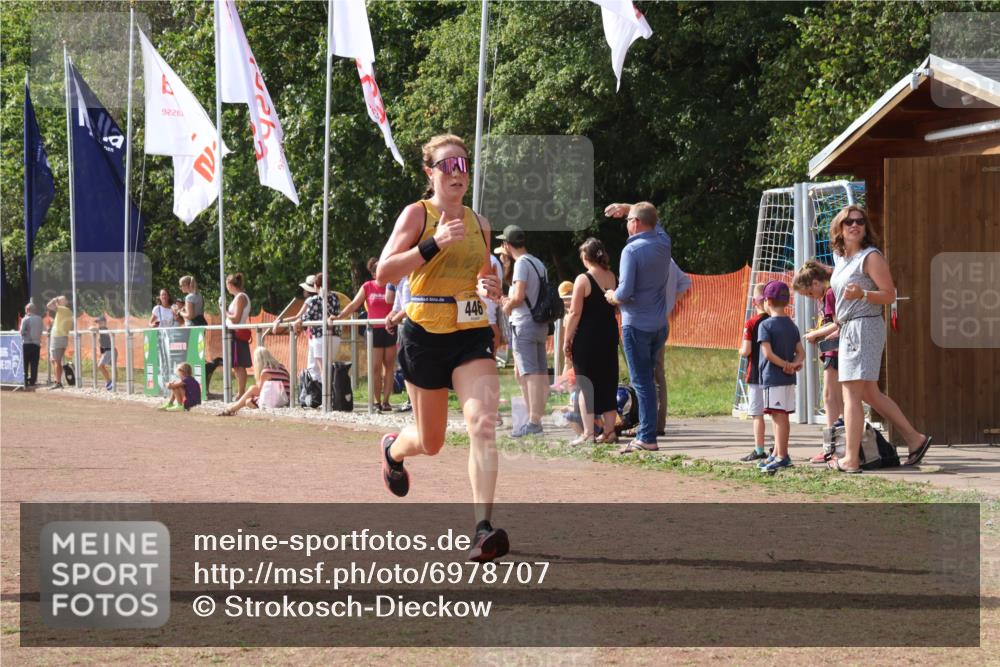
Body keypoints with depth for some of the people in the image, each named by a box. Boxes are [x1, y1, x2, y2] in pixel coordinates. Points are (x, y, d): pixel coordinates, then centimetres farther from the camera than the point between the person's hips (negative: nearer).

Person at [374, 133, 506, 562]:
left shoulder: (478, 223, 11)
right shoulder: (418, 214, -4)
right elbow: (384, 273, -15)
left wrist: (489, 289, 2)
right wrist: (435, 244, -24)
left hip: (472, 336, 3)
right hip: (425, 336, -3)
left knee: (483, 424, -20)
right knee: (431, 442, 11)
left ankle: (483, 529, -25)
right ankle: (393, 449, 50)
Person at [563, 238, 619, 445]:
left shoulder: (583, 280, -12)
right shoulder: (613, 278, 5)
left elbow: (575, 313, -13)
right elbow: (616, 307, 11)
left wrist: (567, 339, -7)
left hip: (587, 337, -6)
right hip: (610, 335, 6)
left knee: (586, 385, 1)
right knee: (608, 382, 12)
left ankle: (588, 433, -2)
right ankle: (609, 430, 13)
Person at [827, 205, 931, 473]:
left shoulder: (871, 257, -9)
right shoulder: (839, 257, 15)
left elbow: (889, 294, -13)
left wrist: (862, 294, -27)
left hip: (865, 327, -9)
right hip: (848, 328, 9)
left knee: (851, 394, -10)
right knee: (869, 394, 13)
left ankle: (851, 459, -10)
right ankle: (915, 439, 19)